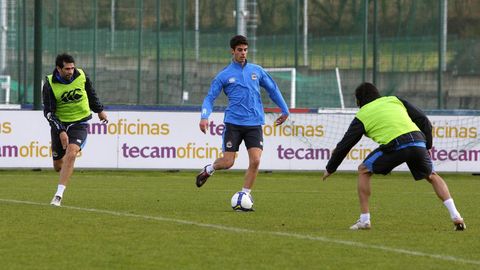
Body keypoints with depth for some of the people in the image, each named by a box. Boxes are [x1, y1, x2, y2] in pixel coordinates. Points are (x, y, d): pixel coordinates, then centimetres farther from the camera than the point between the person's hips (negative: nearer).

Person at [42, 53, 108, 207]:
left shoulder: (81, 76, -9)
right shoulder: (50, 84, -15)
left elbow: (91, 93, 13)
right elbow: (48, 112, -15)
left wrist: (99, 110, 24)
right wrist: (60, 131, -25)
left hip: (79, 123, 0)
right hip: (59, 124, 0)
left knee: (71, 153, -25)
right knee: (58, 166, 4)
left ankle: (59, 195, -26)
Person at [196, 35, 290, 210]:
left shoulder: (256, 70, 10)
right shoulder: (224, 75, 3)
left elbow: (273, 89, 21)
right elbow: (210, 98, 3)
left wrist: (285, 110, 22)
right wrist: (204, 117, -14)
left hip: (254, 124, 2)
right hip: (233, 123, -2)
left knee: (255, 161, -13)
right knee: (227, 162, -6)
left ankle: (244, 195, 2)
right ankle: (208, 170, 28)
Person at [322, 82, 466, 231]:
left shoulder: (362, 116, 19)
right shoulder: (395, 100, 27)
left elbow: (344, 145, 21)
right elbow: (424, 121, 21)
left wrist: (330, 169, 32)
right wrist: (427, 146, 27)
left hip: (394, 146, -4)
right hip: (418, 142, 4)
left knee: (363, 171, 18)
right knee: (432, 176, 26)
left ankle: (364, 220, 11)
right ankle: (456, 217, 13)